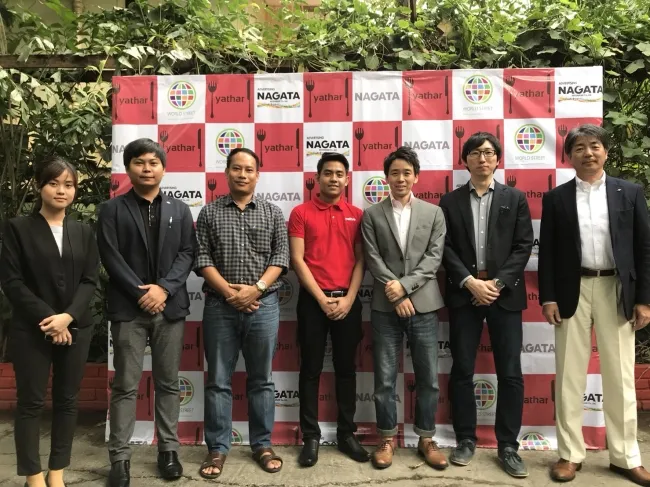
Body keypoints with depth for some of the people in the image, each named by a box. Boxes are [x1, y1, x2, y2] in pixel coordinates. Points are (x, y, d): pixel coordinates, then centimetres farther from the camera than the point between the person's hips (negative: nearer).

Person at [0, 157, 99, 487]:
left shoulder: (84, 232, 10)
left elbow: (90, 280, 2)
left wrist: (68, 317, -13)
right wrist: (46, 318, -14)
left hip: (76, 329, 3)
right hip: (31, 330, -3)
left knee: (67, 400, 9)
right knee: (31, 402, 4)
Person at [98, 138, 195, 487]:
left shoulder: (179, 210, 11)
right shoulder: (112, 209, 4)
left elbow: (187, 254, 2)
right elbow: (111, 258, -5)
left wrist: (164, 288, -12)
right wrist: (141, 293, -12)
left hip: (170, 306, 2)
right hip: (128, 308, -2)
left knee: (168, 383, 10)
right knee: (125, 386, 3)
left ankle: (168, 449, 22)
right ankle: (119, 457, 14)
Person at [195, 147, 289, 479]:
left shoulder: (273, 213, 7)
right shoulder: (209, 212, 6)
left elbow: (281, 256, 0)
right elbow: (201, 258, -1)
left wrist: (256, 289, -12)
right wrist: (229, 292, -11)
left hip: (263, 305, 0)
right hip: (220, 306, 0)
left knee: (261, 380, 9)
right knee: (218, 380, 7)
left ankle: (262, 445, 23)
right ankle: (217, 448, 19)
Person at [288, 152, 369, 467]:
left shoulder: (357, 215, 7)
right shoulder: (301, 213, 0)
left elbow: (360, 260, 4)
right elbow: (298, 260, -5)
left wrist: (348, 298, -8)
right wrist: (322, 299, -11)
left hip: (348, 300, 2)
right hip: (313, 300, -2)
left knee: (346, 368, 10)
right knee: (311, 369, 5)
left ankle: (347, 433, 23)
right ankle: (310, 436, 16)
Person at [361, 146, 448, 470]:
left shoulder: (434, 213, 7)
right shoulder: (372, 215, 5)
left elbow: (434, 257, -1)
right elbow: (373, 260, -2)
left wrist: (404, 285, -13)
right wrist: (396, 295, -11)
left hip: (424, 305, 1)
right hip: (385, 307, 0)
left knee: (428, 378, 8)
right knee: (384, 379, 6)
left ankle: (426, 440, 24)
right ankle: (387, 439, 21)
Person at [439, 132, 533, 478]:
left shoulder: (515, 198, 8)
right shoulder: (450, 202, 8)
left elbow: (523, 246, 1)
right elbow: (446, 249, 1)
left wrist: (497, 283, -11)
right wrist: (470, 282, -12)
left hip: (504, 293, 0)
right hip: (463, 294, 0)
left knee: (510, 373, 2)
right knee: (462, 370, 5)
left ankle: (508, 445, 15)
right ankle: (466, 439, 19)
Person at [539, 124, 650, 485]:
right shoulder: (556, 198, 4)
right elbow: (547, 251, 2)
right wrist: (548, 298, -5)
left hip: (617, 290, 1)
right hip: (572, 292, 0)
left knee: (620, 376, 8)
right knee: (569, 375, 5)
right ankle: (570, 454, 17)